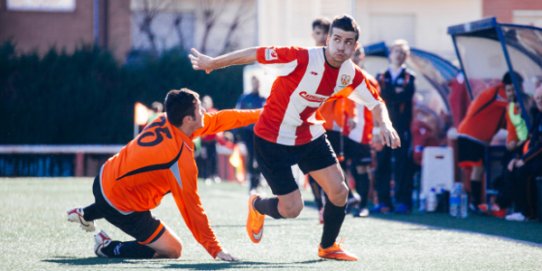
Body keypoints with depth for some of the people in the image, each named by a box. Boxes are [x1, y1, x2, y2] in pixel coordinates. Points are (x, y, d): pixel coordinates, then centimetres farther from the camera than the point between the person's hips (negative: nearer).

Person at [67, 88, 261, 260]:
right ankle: (107, 248, 4)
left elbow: (218, 119, 6)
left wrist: (258, 114, 11)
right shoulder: (181, 159, -27)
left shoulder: (166, 119, -7)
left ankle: (86, 214, 42)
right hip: (123, 208, -8)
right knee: (173, 250, 0)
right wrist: (215, 250, -14)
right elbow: (191, 209, -22)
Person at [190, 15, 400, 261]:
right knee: (292, 208, -5)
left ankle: (328, 247, 22)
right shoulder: (303, 58, -29)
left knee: (339, 191, -5)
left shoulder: (351, 74, -11)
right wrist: (211, 63, -12)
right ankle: (257, 206, 31)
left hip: (310, 136, 6)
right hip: (272, 139, -5)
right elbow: (254, 54, -21)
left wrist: (385, 125, -20)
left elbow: (376, 103, 4)